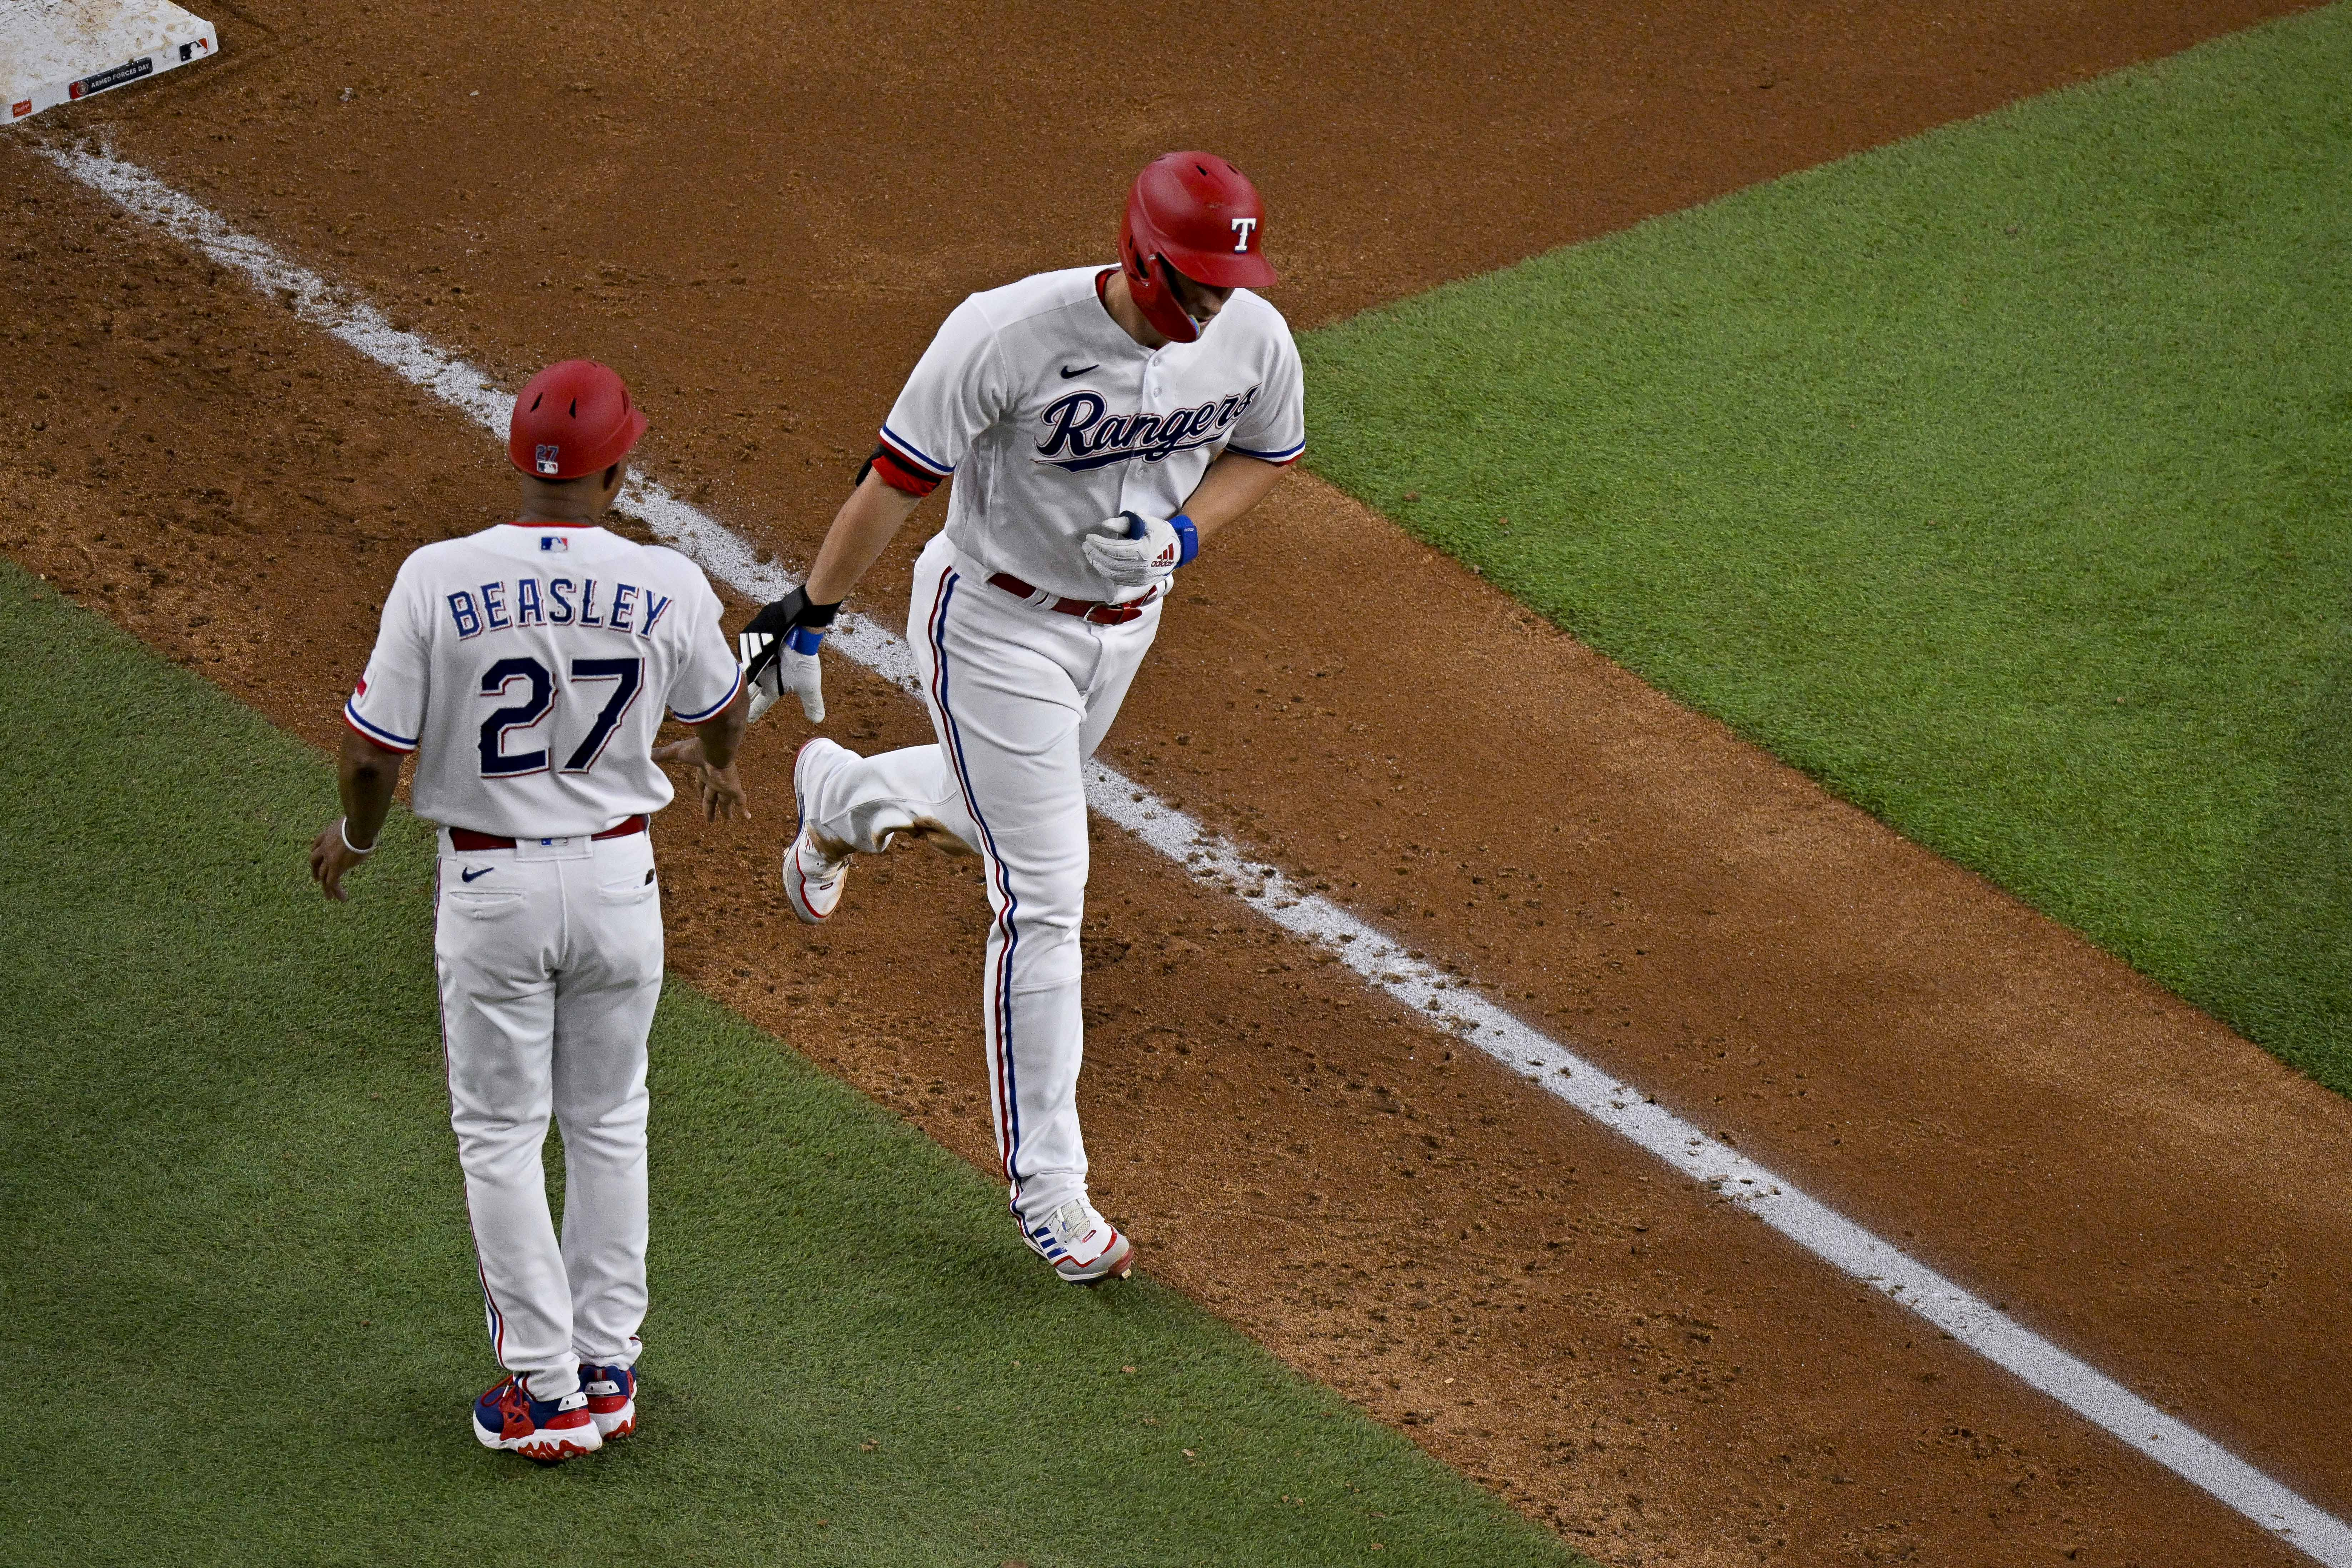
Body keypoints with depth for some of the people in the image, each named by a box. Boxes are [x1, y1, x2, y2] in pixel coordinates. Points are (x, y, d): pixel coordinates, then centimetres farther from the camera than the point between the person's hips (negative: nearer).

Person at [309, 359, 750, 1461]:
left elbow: (372, 752, -12)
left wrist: (356, 835, 11)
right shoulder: (666, 587, -12)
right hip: (619, 876, 2)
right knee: (608, 1123, 18)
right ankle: (607, 1369, 24)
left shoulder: (439, 581, -17)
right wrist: (721, 767, 34)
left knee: (501, 1135, 11)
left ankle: (546, 1391, 11)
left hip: (490, 885, -2)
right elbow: (720, 709, 10)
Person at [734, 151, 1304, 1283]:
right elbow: (899, 475, -21)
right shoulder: (1012, 334, -30)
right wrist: (808, 612, -15)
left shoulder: (1255, 339, -15)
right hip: (997, 624, -6)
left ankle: (842, 793, 62)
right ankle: (1045, 1183, 5)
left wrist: (1184, 532, -14)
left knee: (1003, 807, 28)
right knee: (1043, 899, -6)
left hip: (1127, 623, 6)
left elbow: (1263, 453, 6)